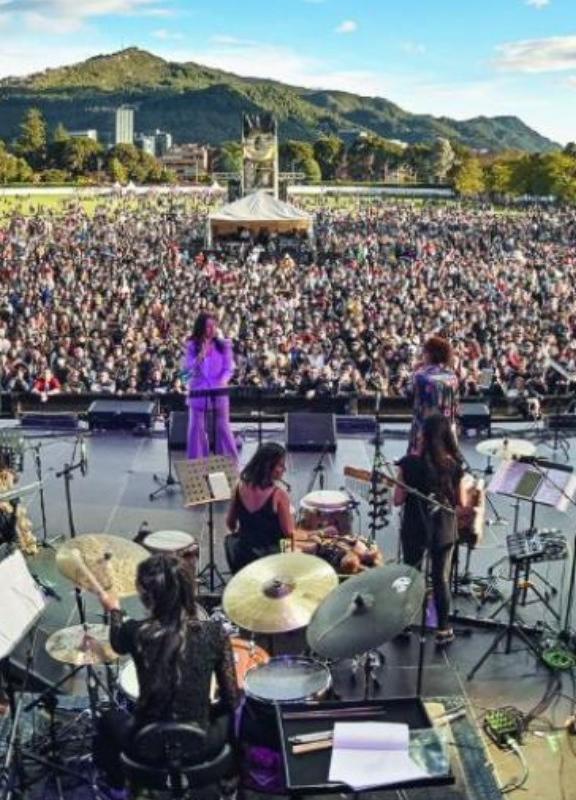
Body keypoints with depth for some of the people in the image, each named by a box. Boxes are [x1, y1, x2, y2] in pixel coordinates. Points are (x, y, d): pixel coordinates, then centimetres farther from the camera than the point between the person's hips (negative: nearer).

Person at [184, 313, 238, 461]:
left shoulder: (223, 345, 5)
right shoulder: (192, 346, 4)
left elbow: (229, 368, 2)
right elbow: (188, 368, -3)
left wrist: (223, 381, -17)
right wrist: (201, 355, -17)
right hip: (199, 393, 0)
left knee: (222, 428, 1)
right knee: (197, 428, 2)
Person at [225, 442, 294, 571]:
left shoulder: (241, 487, -5)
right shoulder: (279, 494, -20)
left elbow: (230, 524, 5)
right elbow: (288, 533, -15)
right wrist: (289, 513, 2)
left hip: (241, 555, 5)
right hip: (268, 557, -4)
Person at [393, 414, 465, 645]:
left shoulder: (410, 463, -15)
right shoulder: (455, 465, -11)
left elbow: (398, 500, -10)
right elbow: (460, 502, -5)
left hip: (414, 529, 0)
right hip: (443, 530, 0)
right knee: (441, 579, 12)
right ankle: (443, 629, 22)